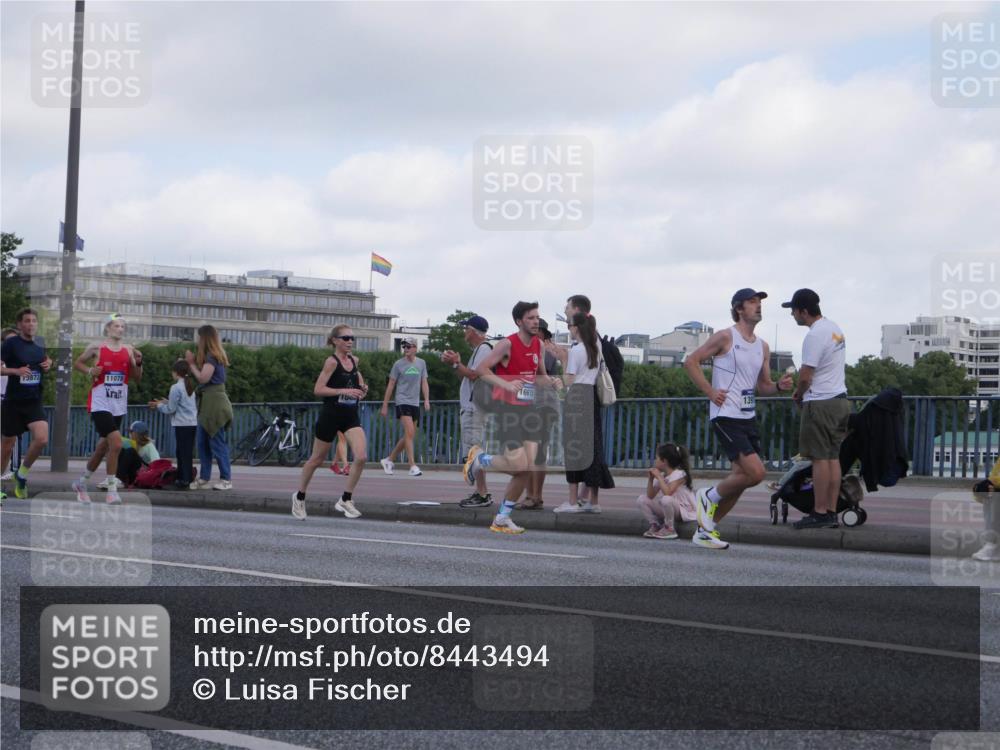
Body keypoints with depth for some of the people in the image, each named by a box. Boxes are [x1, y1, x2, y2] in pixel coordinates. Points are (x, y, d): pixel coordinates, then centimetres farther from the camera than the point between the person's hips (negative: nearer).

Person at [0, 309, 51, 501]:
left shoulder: (39, 346, 8)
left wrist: (47, 365, 5)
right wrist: (16, 371, -24)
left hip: (34, 402, 4)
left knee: (42, 439, -15)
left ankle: (21, 474, 7)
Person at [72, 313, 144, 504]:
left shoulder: (128, 350, 7)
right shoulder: (96, 347, -3)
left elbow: (137, 378, 10)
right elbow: (77, 363, 9)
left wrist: (138, 362, -8)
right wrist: (89, 371, -10)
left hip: (118, 406, 5)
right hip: (100, 404, -5)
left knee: (103, 447, 15)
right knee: (116, 443, -20)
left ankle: (81, 483, 34)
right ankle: (112, 490, -12)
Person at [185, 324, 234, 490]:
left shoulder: (212, 356, -11)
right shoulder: (213, 356, 18)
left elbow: (203, 378, -19)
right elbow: (201, 377, 14)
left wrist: (192, 363, -8)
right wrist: (192, 363, 7)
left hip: (215, 403, -10)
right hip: (207, 403, 10)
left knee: (217, 442, -8)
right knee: (202, 441, 10)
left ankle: (226, 479, -5)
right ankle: (204, 477, 13)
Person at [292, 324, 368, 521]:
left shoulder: (354, 360, 6)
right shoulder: (332, 361, -12)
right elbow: (318, 389, -19)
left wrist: (362, 390, 4)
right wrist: (344, 391, -26)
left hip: (351, 416, 5)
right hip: (331, 415, -5)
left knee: (361, 456, -16)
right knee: (317, 460, 10)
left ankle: (346, 500, -3)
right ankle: (299, 496, 32)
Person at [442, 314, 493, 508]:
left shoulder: (484, 349, -11)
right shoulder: (478, 350, 20)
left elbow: (474, 375, -20)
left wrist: (456, 363, -11)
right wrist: (456, 363, 11)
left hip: (475, 408, -11)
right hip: (469, 407, 11)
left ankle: (482, 494, -11)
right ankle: (480, 492, 15)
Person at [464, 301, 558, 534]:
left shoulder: (538, 344, 10)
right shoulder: (507, 344, -12)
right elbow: (481, 369, -15)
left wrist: (552, 382, 1)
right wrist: (506, 384, -29)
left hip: (529, 409, 7)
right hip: (508, 409, -7)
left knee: (528, 468, -2)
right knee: (518, 464, -14)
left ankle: (502, 518, 10)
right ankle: (479, 459, 16)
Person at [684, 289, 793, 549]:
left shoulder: (762, 346, 14)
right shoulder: (725, 337, -8)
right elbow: (691, 362, -6)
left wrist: (779, 386, -3)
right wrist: (710, 392, -13)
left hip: (748, 418, 8)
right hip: (726, 417, -8)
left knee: (741, 478, 7)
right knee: (756, 473, -18)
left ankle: (706, 530, 20)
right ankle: (708, 497, 6)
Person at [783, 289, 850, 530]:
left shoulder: (815, 336, -17)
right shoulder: (835, 328, 13)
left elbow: (805, 376, -18)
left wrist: (797, 393, 4)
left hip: (821, 403, -9)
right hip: (840, 399, 9)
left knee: (820, 459, -6)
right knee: (833, 458, 9)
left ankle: (820, 513, -6)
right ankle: (831, 513, 11)